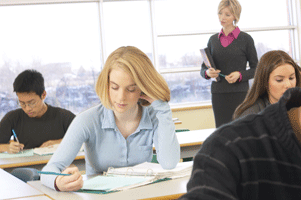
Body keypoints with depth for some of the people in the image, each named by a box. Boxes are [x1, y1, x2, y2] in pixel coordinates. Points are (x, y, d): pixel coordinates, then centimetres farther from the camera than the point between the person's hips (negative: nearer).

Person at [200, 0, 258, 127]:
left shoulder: (245, 39, 1)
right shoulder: (213, 40, 12)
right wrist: (207, 72, -7)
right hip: (218, 93, 3)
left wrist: (240, 75, -14)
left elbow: (256, 69, 4)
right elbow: (203, 69, 16)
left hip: (240, 93, -3)